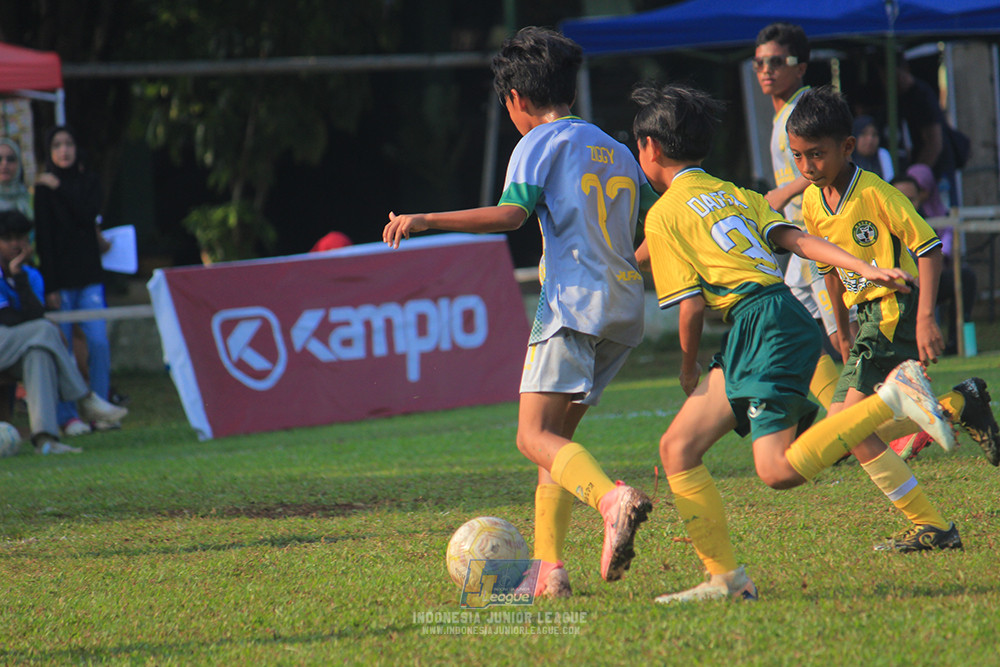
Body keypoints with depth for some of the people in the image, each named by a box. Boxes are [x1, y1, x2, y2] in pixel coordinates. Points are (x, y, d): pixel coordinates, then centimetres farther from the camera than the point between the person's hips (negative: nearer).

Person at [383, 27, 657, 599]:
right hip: (625, 313, 8)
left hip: (575, 301, -8)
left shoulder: (542, 142, 0)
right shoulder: (619, 153, 22)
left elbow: (511, 214, -14)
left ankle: (613, 498, -42)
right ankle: (548, 569, 6)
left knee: (536, 436, -15)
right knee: (556, 435, 14)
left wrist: (426, 221, -14)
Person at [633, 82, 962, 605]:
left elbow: (691, 305, -4)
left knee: (778, 470, -19)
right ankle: (725, 577, 1)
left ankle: (893, 398, -24)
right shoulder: (736, 195, 23)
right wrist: (865, 269, -2)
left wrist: (690, 370, 12)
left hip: (763, 322, -9)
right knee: (677, 448, 7)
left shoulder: (664, 215, 1)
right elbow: (797, 239, 9)